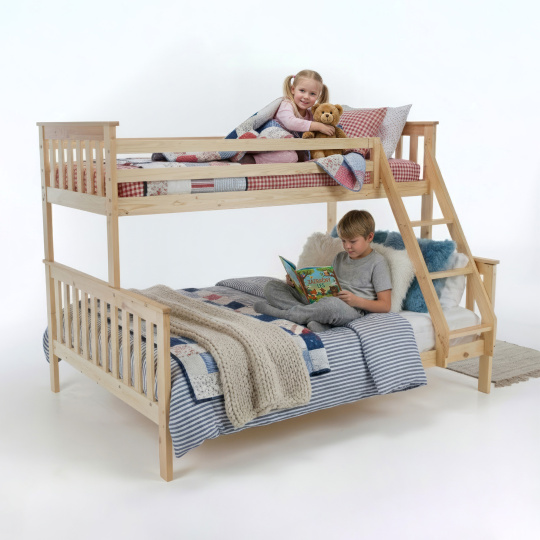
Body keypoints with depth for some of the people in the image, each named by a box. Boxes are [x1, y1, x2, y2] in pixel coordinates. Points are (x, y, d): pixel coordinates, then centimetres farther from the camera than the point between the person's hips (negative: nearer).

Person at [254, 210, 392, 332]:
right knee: (272, 287, -4)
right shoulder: (340, 258, 25)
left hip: (352, 310, -7)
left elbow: (385, 306, -2)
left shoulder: (377, 262, 4)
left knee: (331, 303, -45)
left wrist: (357, 301, -18)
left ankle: (283, 313, -23)